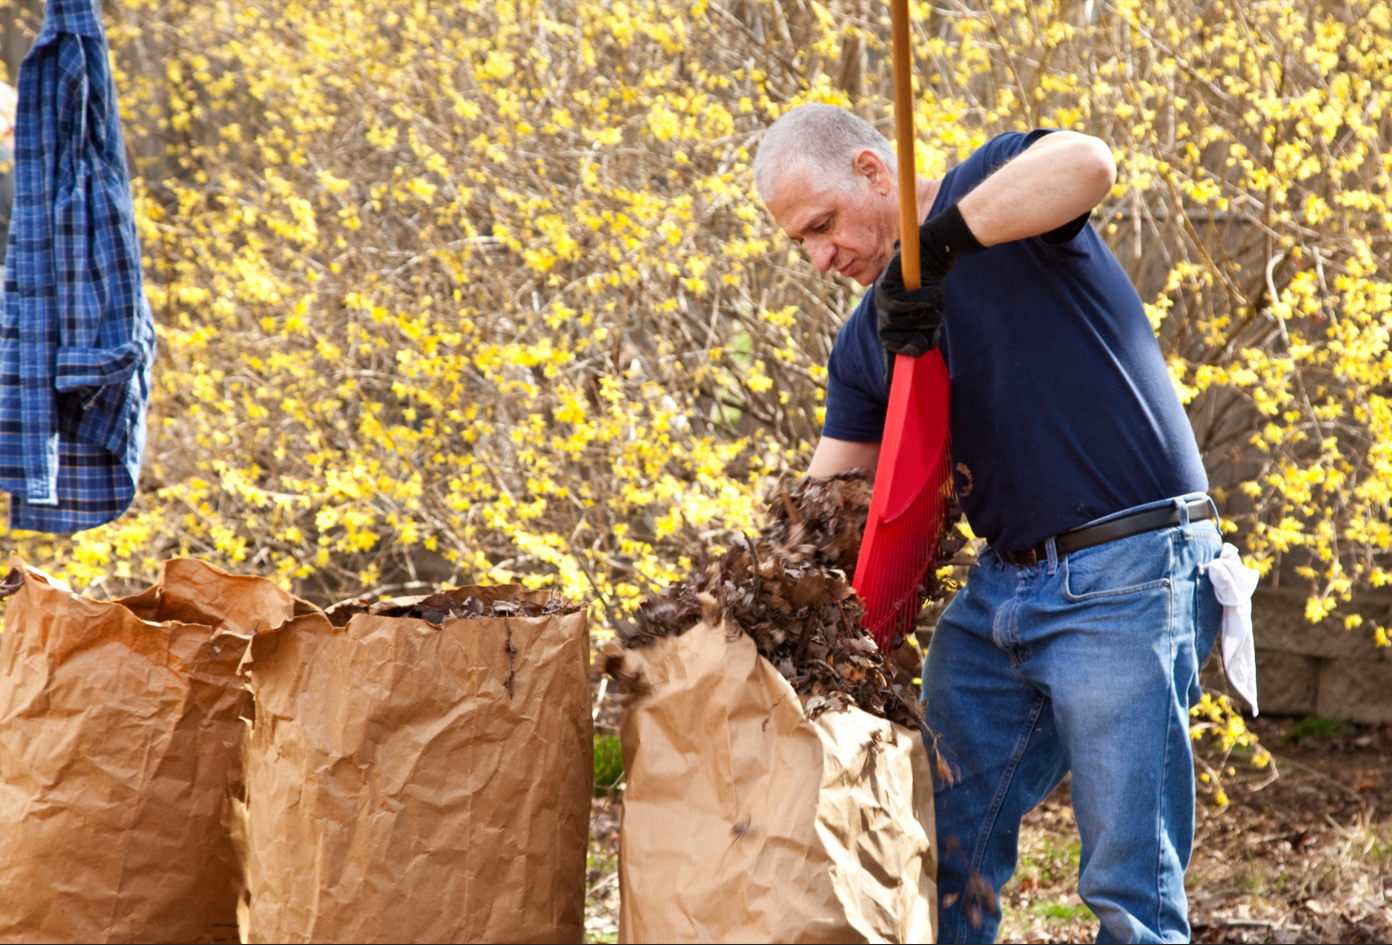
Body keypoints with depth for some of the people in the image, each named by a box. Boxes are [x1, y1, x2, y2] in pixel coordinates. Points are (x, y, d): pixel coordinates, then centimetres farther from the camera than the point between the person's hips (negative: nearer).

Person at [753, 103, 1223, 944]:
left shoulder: (994, 189, -6)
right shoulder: (866, 344, 14)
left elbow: (1086, 163, -30)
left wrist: (934, 243, -30)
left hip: (1128, 578, -8)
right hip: (1000, 590, 8)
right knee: (945, 850, 11)